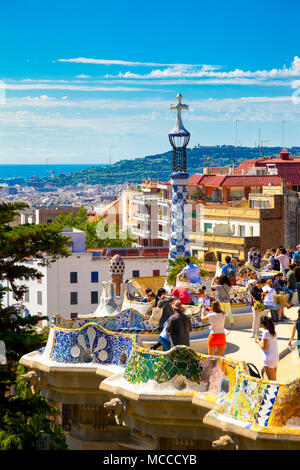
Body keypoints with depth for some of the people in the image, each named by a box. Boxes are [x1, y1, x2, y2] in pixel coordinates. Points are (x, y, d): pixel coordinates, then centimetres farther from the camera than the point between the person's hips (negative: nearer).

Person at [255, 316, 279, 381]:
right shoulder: (273, 332, 7)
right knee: (274, 379, 17)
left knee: (271, 380, -2)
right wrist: (262, 340, 18)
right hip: (276, 358, 8)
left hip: (268, 360, -8)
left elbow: (264, 347, -17)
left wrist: (258, 342, -1)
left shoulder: (266, 332, -16)